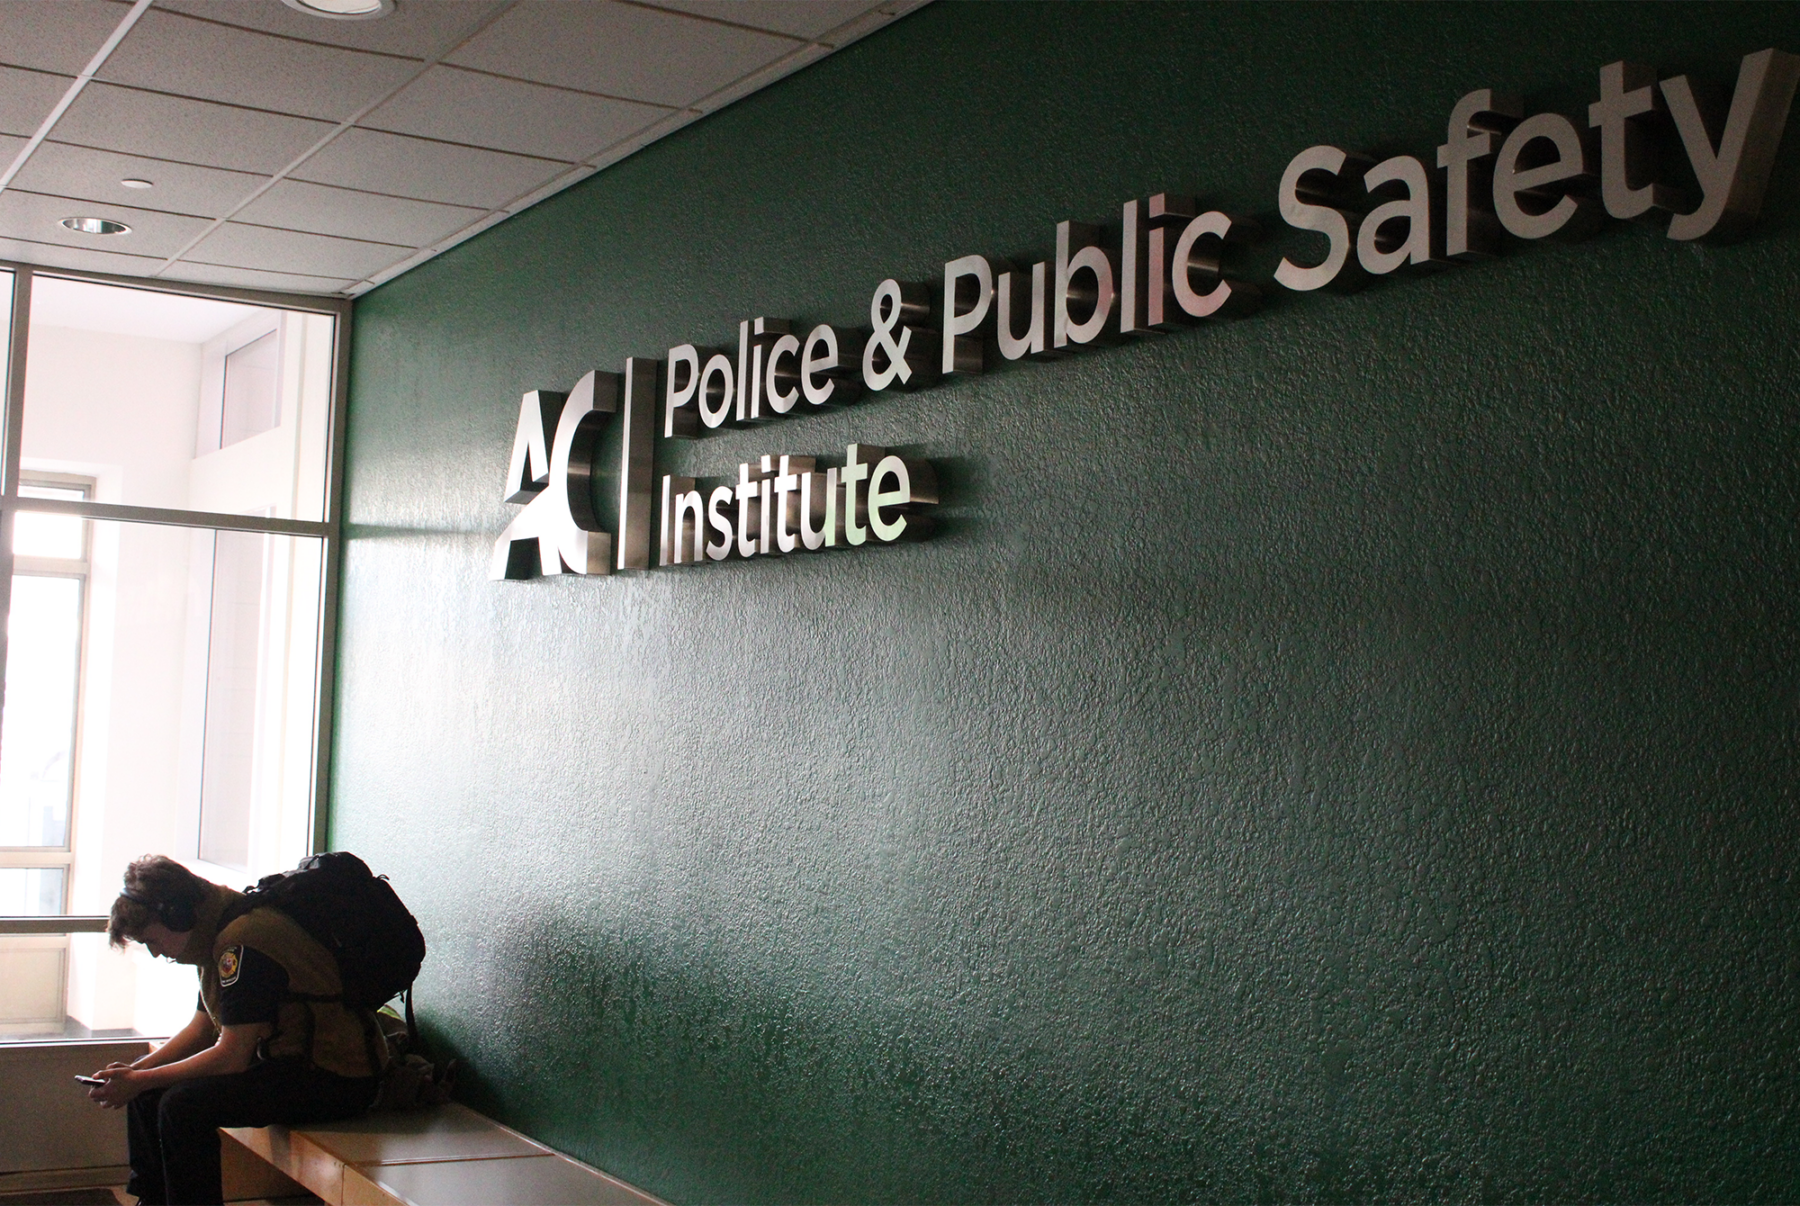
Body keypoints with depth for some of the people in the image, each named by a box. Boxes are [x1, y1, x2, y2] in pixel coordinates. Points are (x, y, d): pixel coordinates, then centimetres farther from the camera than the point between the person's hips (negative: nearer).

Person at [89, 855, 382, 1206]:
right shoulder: (220, 933, 9)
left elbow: (231, 1057, -22)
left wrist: (140, 1081, -13)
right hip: (287, 1057, 11)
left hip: (337, 1080, -11)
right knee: (146, 1090, 12)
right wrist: (133, 1072, 4)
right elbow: (201, 1029, 17)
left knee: (182, 1106, -25)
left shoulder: (243, 943, -22)